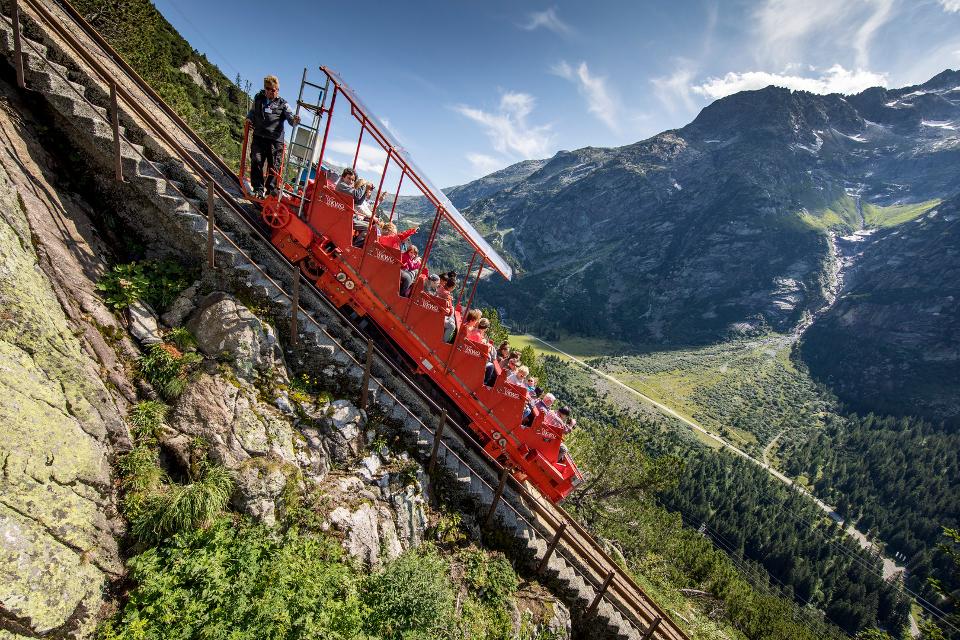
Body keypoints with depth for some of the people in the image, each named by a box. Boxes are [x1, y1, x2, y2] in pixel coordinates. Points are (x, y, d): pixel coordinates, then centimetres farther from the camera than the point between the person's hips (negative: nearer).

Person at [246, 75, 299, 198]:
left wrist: (295, 120, -28)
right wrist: (249, 119, 9)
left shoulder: (282, 104, 6)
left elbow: (290, 118, -4)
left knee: (274, 166, 0)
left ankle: (271, 188, 16)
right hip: (259, 137, 2)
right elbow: (252, 111, 30)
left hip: (275, 140, -2)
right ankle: (258, 189, -1)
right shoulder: (258, 99, 15)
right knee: (256, 162, -8)